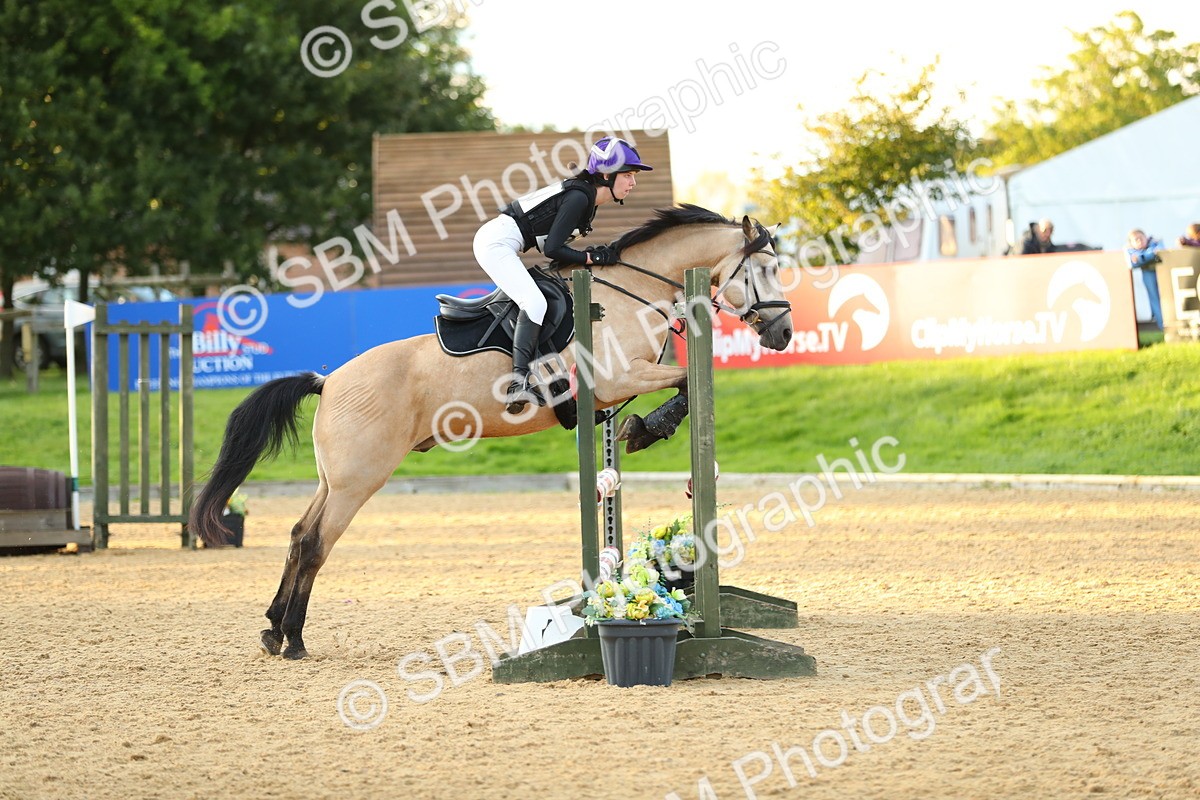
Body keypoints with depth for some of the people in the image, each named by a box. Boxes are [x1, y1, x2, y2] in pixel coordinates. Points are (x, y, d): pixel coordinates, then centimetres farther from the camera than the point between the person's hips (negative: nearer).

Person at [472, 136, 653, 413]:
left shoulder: (585, 196, 13)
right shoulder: (579, 198, -17)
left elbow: (550, 242, 15)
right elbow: (552, 249, -20)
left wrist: (593, 254, 5)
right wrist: (591, 258, -10)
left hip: (501, 245, 11)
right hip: (496, 243, -11)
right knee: (534, 302, -23)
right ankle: (519, 382, -34)